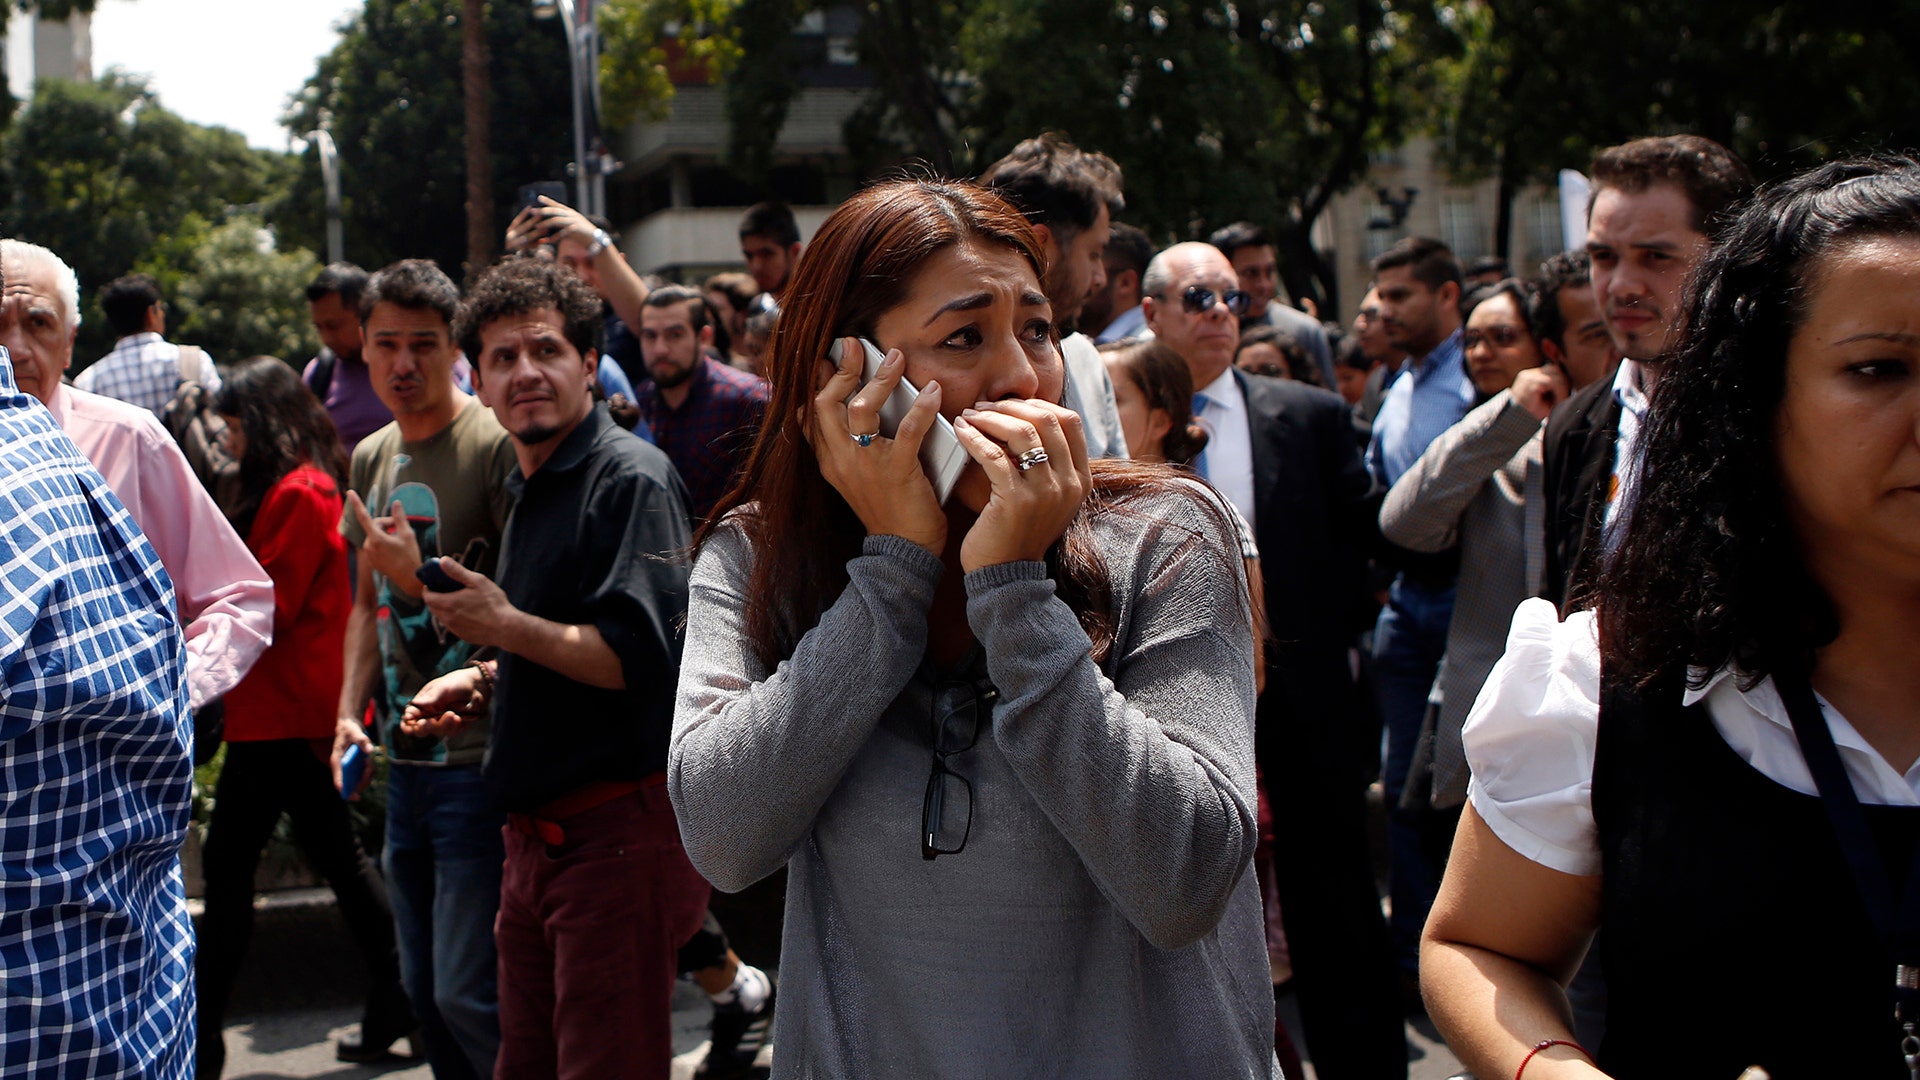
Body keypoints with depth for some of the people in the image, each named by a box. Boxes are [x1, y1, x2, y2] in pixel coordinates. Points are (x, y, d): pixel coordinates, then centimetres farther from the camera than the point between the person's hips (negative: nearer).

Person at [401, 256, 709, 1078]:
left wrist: (503, 624, -15)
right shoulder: (530, 486, 17)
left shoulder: (630, 478, -13)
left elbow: (641, 656, -23)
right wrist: (483, 684, 11)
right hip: (538, 836, 9)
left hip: (618, 830, -9)